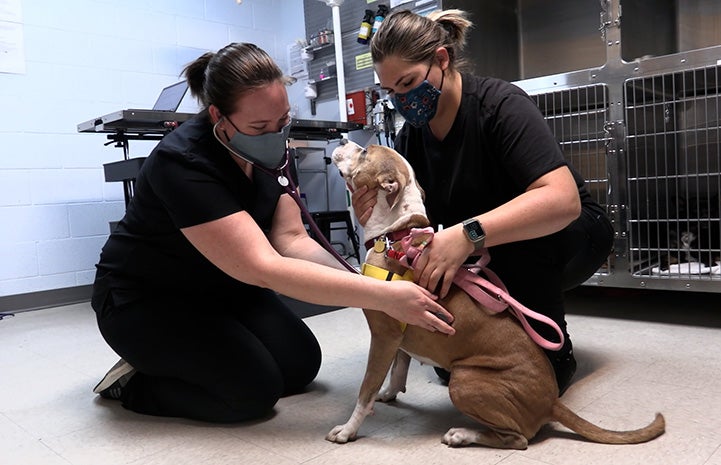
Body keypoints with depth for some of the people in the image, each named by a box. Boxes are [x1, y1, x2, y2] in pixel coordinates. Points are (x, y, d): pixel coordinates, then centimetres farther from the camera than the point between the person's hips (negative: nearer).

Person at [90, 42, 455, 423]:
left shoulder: (265, 148, -10)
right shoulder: (184, 163, -33)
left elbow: (291, 239, -12)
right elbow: (263, 269, -40)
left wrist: (362, 285, -29)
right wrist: (383, 296, -42)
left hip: (218, 287, 7)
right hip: (143, 301, -7)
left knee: (300, 365, -2)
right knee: (254, 391, -19)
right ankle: (135, 382, 4)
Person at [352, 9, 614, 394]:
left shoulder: (500, 104, -25)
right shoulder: (410, 136, -6)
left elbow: (563, 200, -38)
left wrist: (468, 234, -49)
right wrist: (378, 221, -31)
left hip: (570, 231, -4)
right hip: (481, 258, 5)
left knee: (519, 237, -36)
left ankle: (551, 351, -14)